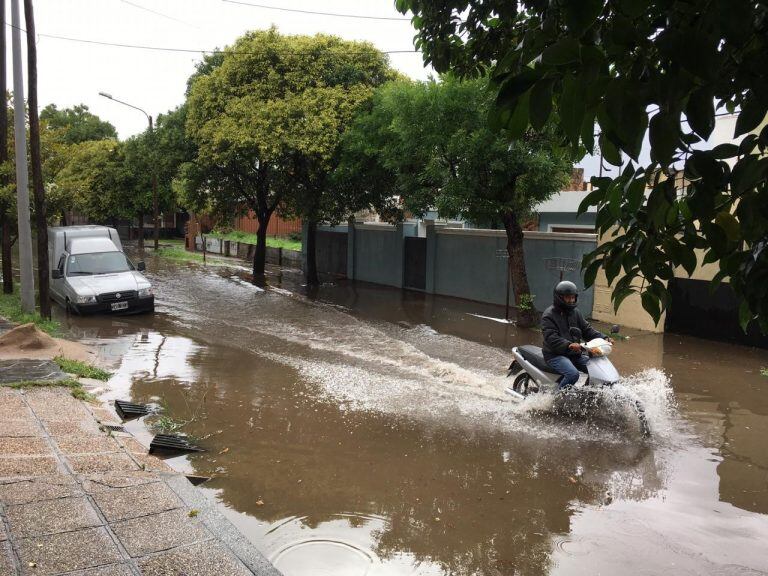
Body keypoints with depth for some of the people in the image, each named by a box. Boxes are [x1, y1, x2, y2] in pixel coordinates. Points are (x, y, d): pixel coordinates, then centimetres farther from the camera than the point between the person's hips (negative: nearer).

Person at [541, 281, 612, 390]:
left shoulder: (575, 312, 14)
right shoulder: (549, 315, -10)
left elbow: (587, 330, 12)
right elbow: (551, 338, -23)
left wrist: (604, 338, -5)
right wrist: (569, 345, -41)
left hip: (575, 354, 8)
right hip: (555, 355, -7)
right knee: (573, 374, -31)